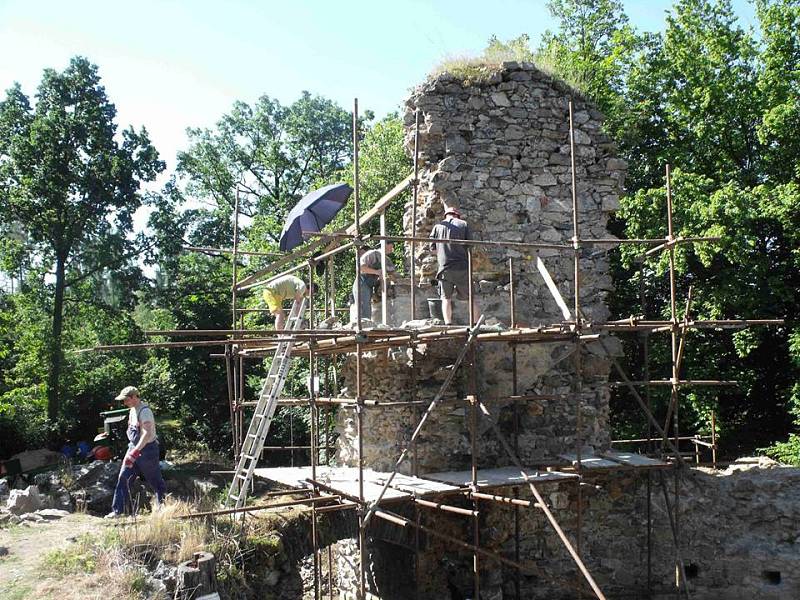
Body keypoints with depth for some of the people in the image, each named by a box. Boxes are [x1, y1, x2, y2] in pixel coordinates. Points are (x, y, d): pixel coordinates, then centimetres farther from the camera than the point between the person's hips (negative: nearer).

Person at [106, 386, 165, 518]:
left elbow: (147, 434, -31)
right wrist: (132, 450, 21)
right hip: (134, 448, 9)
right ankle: (117, 510, 4)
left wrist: (135, 452, -35)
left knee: (155, 481, 3)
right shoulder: (133, 411, 9)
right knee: (123, 478, 1)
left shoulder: (145, 411, -20)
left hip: (147, 449, -8)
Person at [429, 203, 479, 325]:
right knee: (471, 297, 9)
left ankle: (448, 324, -3)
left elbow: (433, 248, 8)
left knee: (446, 298, 6)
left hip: (445, 268, 0)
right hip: (462, 267, 0)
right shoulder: (463, 224, 5)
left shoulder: (437, 227, 7)